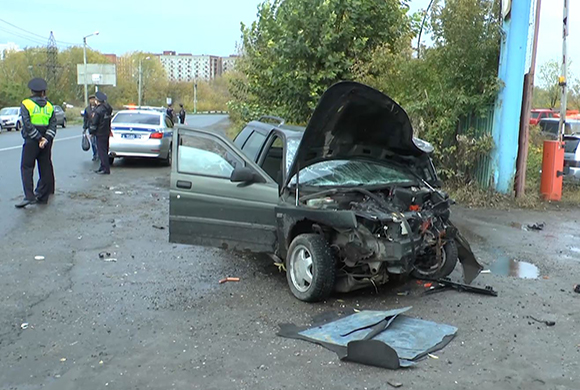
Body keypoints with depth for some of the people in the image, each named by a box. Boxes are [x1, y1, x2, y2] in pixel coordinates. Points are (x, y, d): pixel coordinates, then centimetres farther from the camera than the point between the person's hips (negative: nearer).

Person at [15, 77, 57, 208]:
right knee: (45, 168, 9)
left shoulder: (26, 104, -5)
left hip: (31, 142, -4)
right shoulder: (49, 106, 8)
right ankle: (42, 196, 14)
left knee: (26, 168, -1)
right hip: (46, 143, 4)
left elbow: (27, 125, -14)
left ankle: (29, 196, -12)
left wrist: (39, 138, -12)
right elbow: (53, 125, -1)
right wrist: (46, 139, -10)